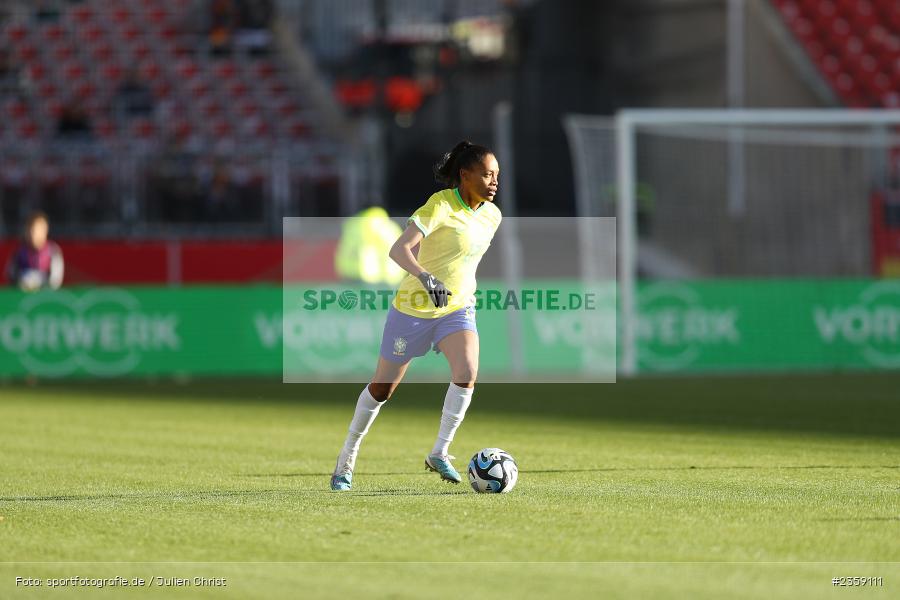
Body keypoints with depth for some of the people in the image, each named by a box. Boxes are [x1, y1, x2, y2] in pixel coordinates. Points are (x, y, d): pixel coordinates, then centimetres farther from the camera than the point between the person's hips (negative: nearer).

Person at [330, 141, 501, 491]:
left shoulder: (492, 215, 1)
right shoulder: (441, 205, -21)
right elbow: (399, 249, -33)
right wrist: (426, 277, -49)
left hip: (458, 308, 5)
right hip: (414, 307, -5)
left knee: (467, 371, -24)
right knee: (382, 387, 8)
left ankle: (439, 453, -10)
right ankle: (347, 459, 28)